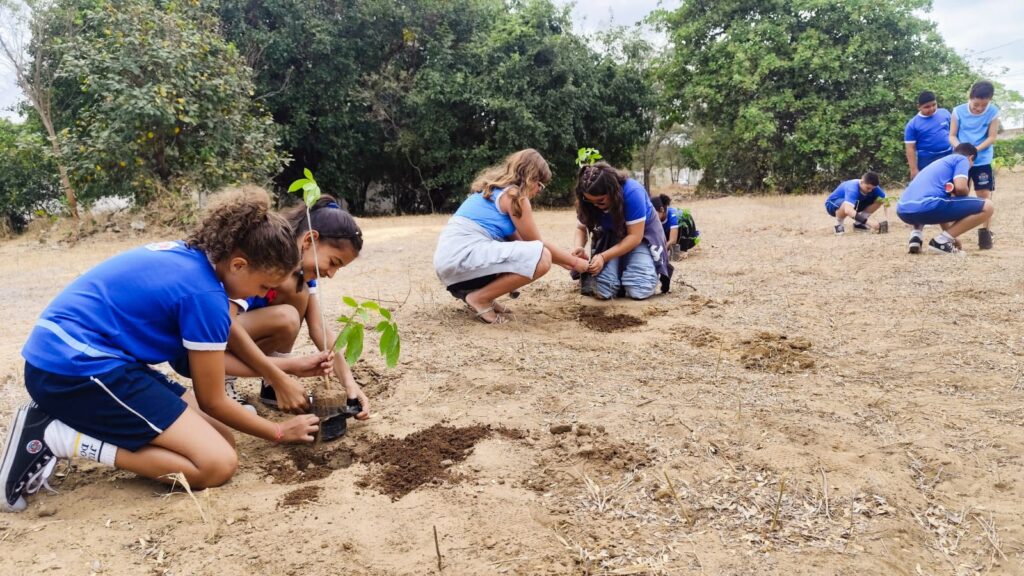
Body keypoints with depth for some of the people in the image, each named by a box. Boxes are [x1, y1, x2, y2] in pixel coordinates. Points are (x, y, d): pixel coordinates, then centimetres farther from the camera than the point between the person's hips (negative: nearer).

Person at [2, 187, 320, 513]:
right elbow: (211, 401, -6)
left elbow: (209, 359, 18)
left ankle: (63, 416, 6)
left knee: (217, 439, 6)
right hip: (77, 367, -10)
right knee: (218, 464, -15)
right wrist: (279, 432, 7)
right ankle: (56, 437, -11)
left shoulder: (188, 256, 8)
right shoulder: (204, 294, -18)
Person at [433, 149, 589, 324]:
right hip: (463, 255, -10)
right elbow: (538, 244, 1)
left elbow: (518, 240, 26)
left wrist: (565, 261, 27)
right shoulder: (514, 194, -4)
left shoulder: (495, 189, 24)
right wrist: (574, 262, 15)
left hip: (451, 256, 10)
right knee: (542, 258, -18)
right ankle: (479, 298, -7)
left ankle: (469, 288, 10)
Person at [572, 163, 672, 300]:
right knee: (601, 292, -18)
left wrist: (604, 257, -36)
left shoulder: (632, 192, -33)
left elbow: (635, 236, -28)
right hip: (610, 236, 4)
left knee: (639, 290, -24)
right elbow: (581, 228, -6)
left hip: (643, 234, -3)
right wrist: (578, 247, -30)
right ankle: (622, 269, 14)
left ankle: (652, 269, 10)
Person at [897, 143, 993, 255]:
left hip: (903, 211, 8)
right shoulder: (962, 159, 15)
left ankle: (916, 235, 15)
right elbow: (960, 187, -5)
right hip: (926, 207, -8)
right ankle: (942, 241, 0)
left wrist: (951, 236, 56)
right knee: (987, 207, 5)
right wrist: (966, 192, 21)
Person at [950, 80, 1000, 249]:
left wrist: (975, 150, -22)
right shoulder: (958, 111, -8)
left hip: (983, 161, 0)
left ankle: (985, 231, 8)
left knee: (984, 195, -1)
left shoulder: (993, 112, -9)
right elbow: (952, 136, -3)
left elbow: (991, 137, -7)